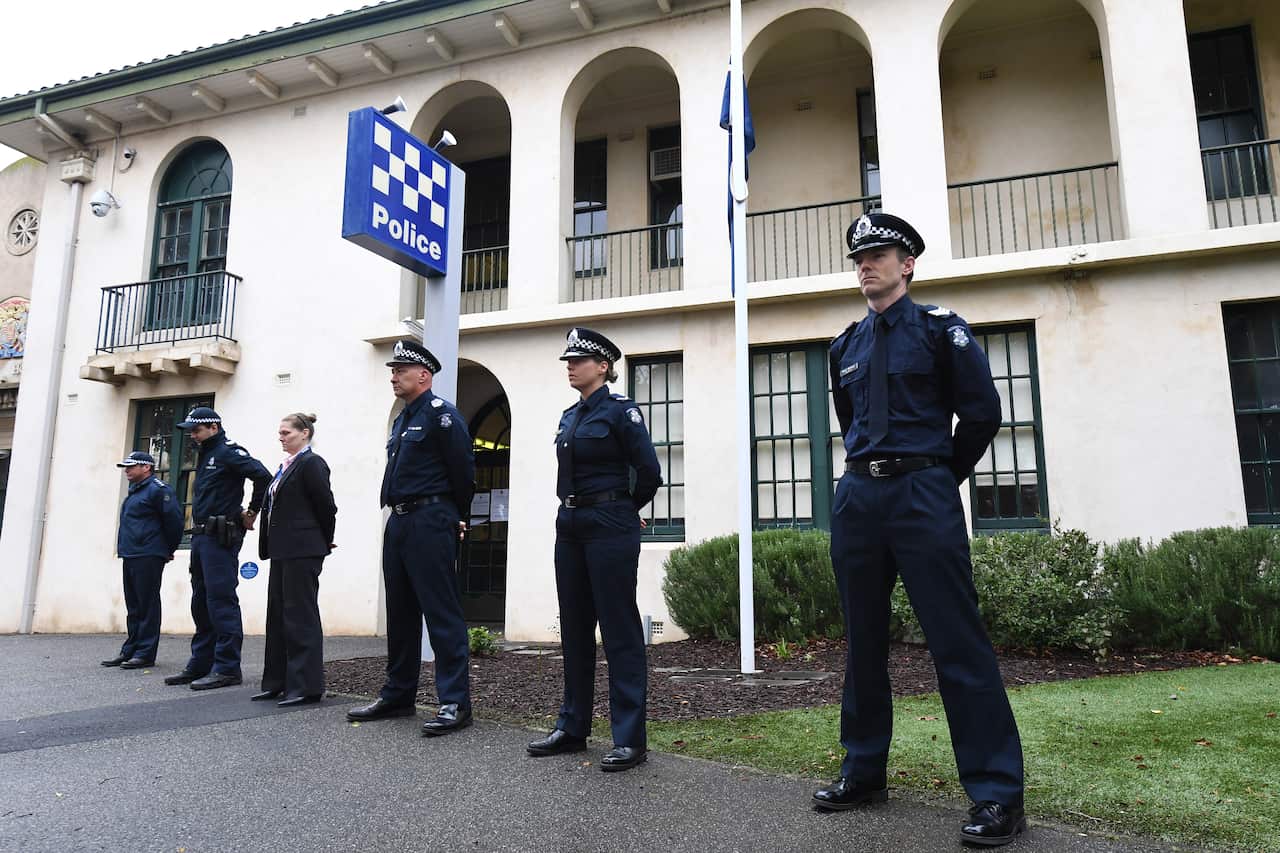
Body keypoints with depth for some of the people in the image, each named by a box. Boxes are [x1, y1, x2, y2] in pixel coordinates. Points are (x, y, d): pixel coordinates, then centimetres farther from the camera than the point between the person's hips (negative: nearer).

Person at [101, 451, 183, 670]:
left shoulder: (159, 490, -10)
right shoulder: (134, 491, 19)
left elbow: (174, 520, -13)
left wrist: (168, 550, -3)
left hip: (148, 558, -9)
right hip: (130, 557, 9)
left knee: (147, 605, -5)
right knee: (133, 607, 13)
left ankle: (145, 653, -2)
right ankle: (130, 651, 19)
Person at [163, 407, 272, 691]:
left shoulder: (228, 452, -11)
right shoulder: (206, 454, 18)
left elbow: (264, 476, -23)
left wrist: (251, 512, -13)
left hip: (220, 538, -10)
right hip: (201, 537, 10)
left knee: (221, 600, -9)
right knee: (201, 602, 13)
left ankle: (227, 668, -5)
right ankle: (200, 665, 21)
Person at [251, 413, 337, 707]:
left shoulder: (312, 463, -11)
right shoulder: (285, 466, 16)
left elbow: (326, 505, -13)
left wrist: (325, 541, -1)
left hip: (302, 551, -9)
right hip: (282, 550, 9)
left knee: (300, 616, -5)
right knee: (277, 616, 13)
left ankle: (306, 686, 1)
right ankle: (277, 682, 22)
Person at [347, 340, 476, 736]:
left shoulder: (441, 414, -9)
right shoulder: (401, 420, 19)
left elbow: (463, 471, -11)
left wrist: (456, 518, 0)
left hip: (430, 524, -9)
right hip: (398, 524, 10)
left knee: (442, 613, -8)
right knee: (400, 613, 14)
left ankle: (455, 703, -4)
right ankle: (397, 696, 24)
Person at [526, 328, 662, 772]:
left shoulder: (621, 410, -8)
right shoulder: (569, 416, 14)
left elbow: (649, 473, -9)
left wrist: (624, 512, 4)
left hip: (609, 527, -8)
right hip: (570, 526, 8)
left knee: (620, 630, -4)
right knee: (574, 629, 13)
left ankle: (630, 737, 4)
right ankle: (572, 727, 24)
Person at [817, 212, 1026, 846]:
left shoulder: (939, 328, 2)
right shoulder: (846, 346, 15)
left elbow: (981, 412, 3)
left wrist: (940, 477, 9)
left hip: (924, 497, -5)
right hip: (858, 500, 5)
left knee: (957, 642, -6)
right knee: (863, 640, 10)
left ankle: (997, 792, 3)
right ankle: (864, 773, 22)